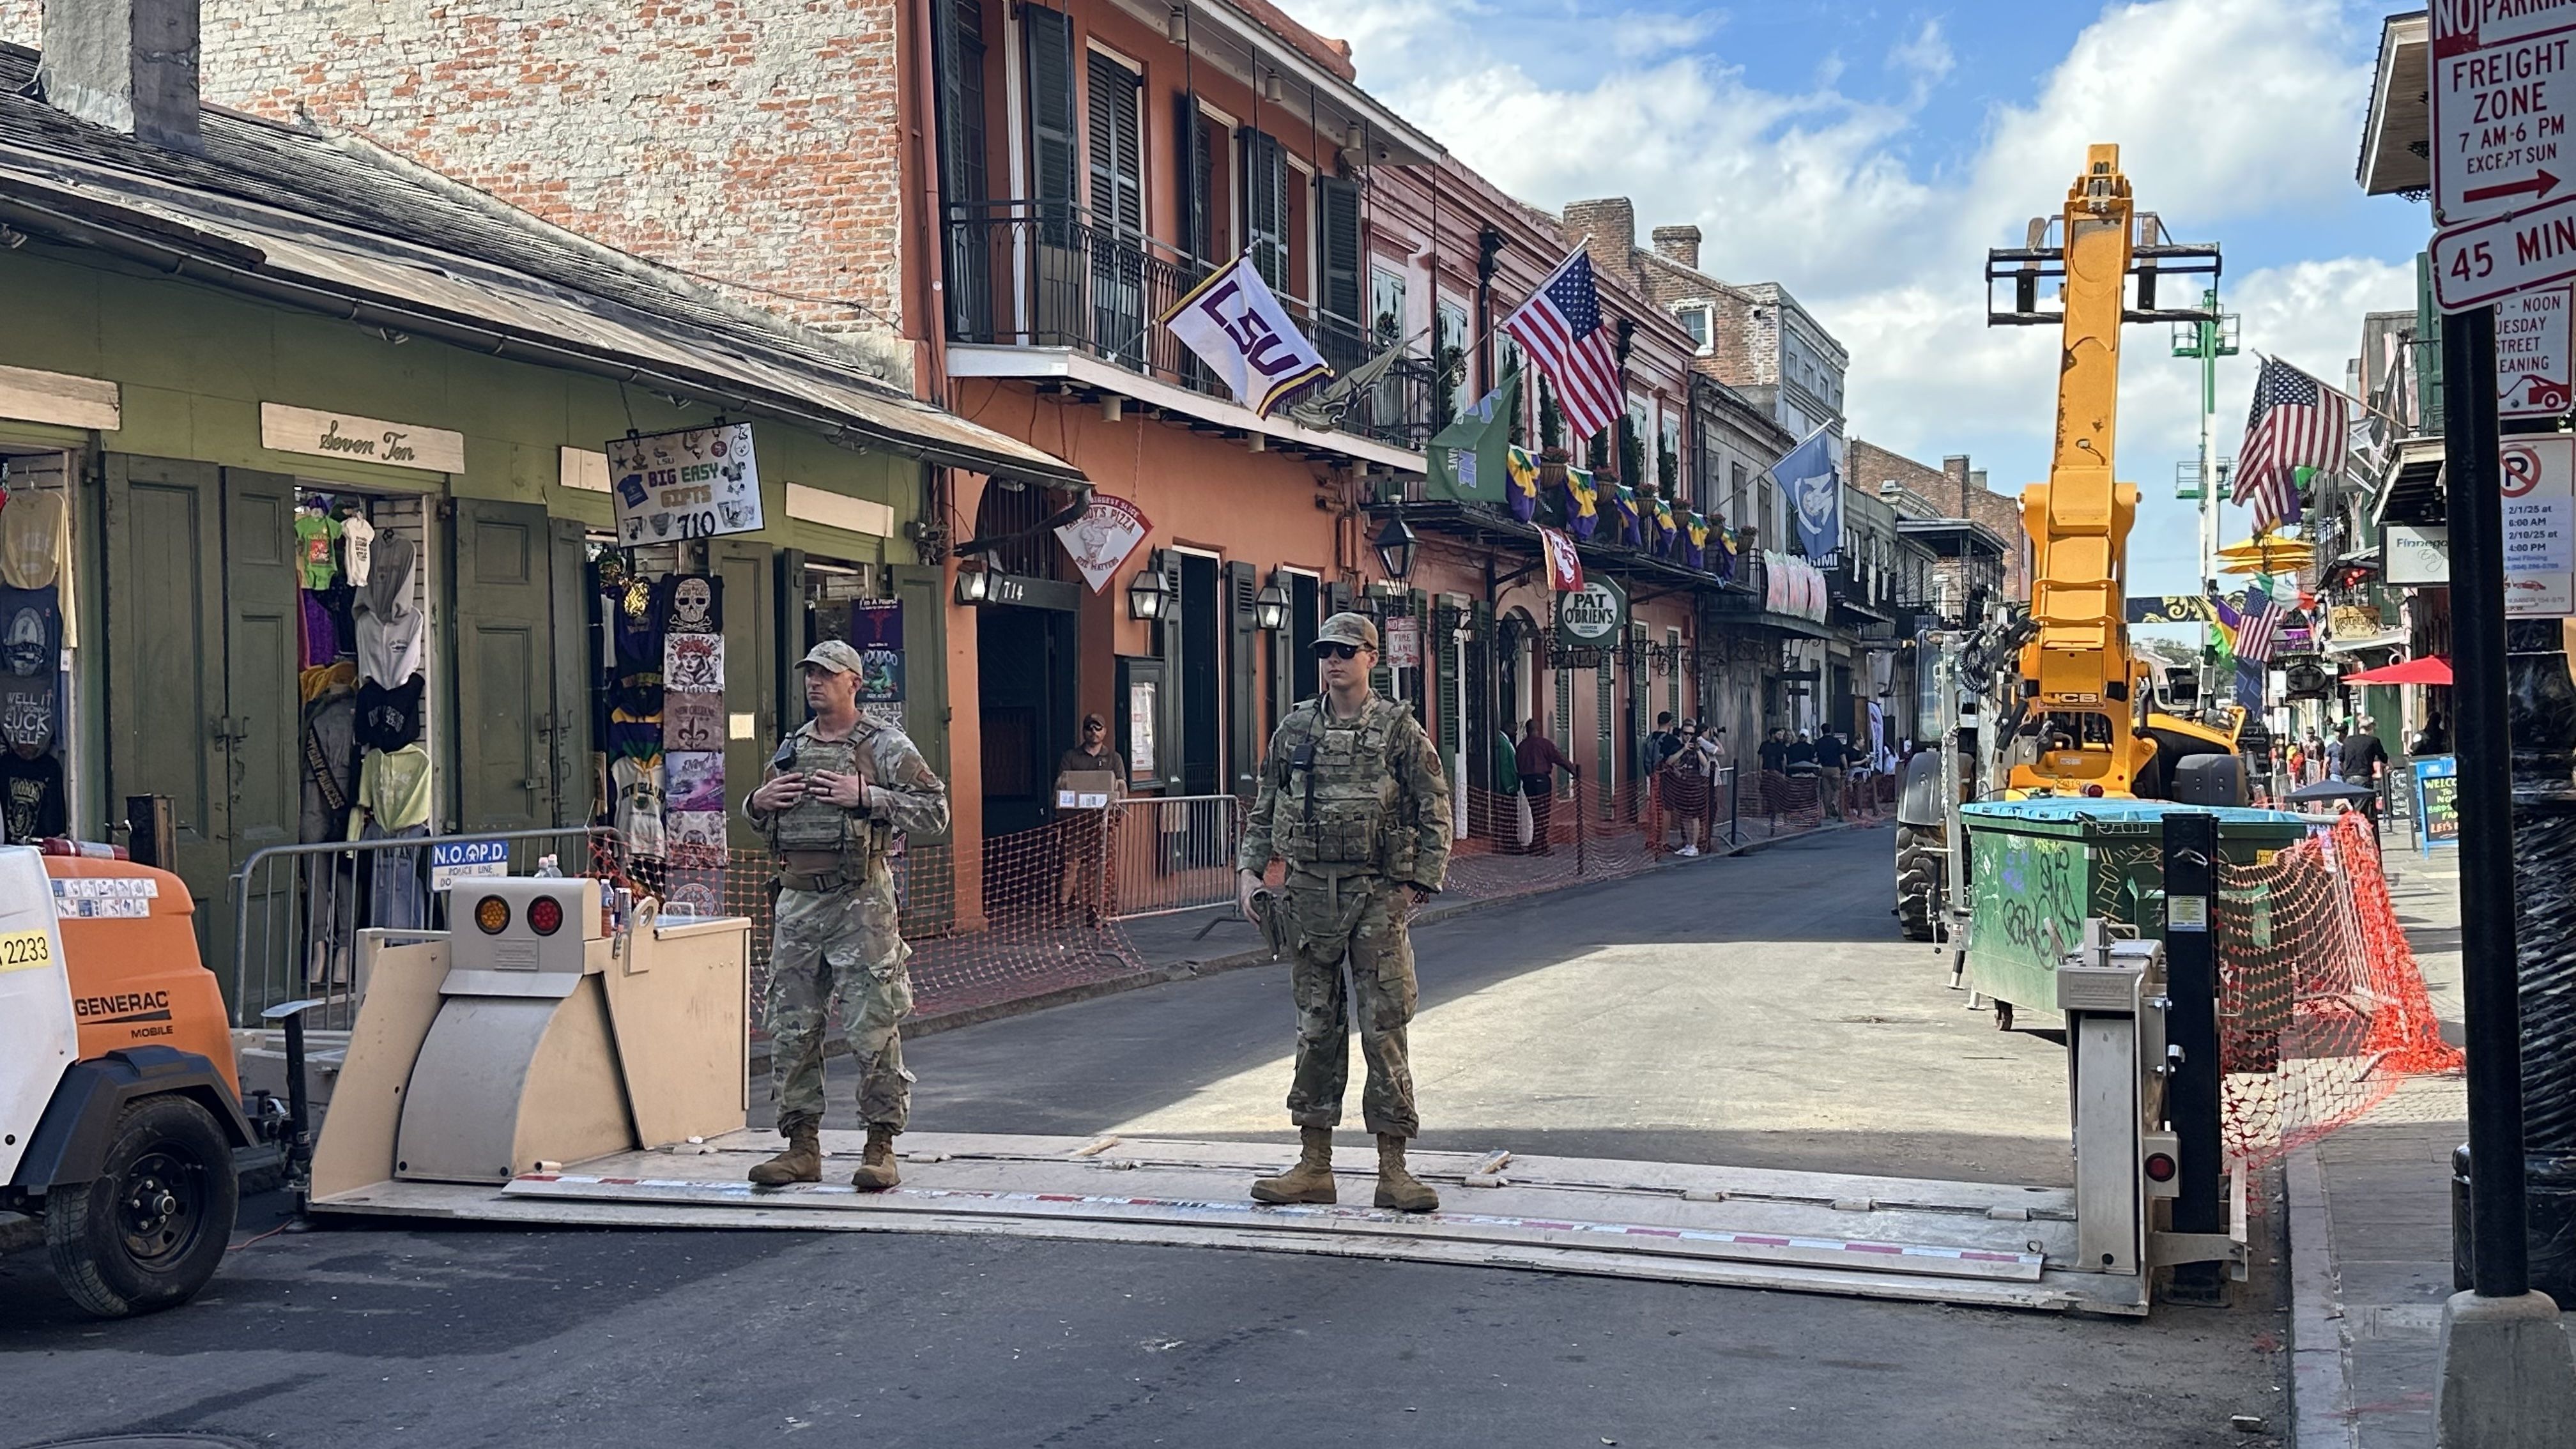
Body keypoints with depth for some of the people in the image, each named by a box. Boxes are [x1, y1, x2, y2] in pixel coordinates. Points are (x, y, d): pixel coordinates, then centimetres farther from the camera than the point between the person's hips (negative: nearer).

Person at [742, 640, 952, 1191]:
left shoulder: (885, 746, -1)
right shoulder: (791, 748, 15)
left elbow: (935, 811, -8)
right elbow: (760, 818, 27)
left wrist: (865, 796, -16)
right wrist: (758, 802, 4)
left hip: (861, 901, -6)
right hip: (797, 899, 6)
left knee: (873, 1030, -4)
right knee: (791, 1027, 6)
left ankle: (881, 1148, 4)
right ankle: (802, 1146, 15)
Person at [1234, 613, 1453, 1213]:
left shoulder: (1399, 729, -1)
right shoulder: (1294, 730, 10)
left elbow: (1435, 811, -1)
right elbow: (1265, 809, 16)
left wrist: (1420, 882, -8)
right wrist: (1249, 870, 5)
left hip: (1378, 893, -3)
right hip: (1310, 892, 4)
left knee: (1384, 1029, -2)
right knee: (1316, 1028, 8)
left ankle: (1392, 1168, 4)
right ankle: (1314, 1166, 14)